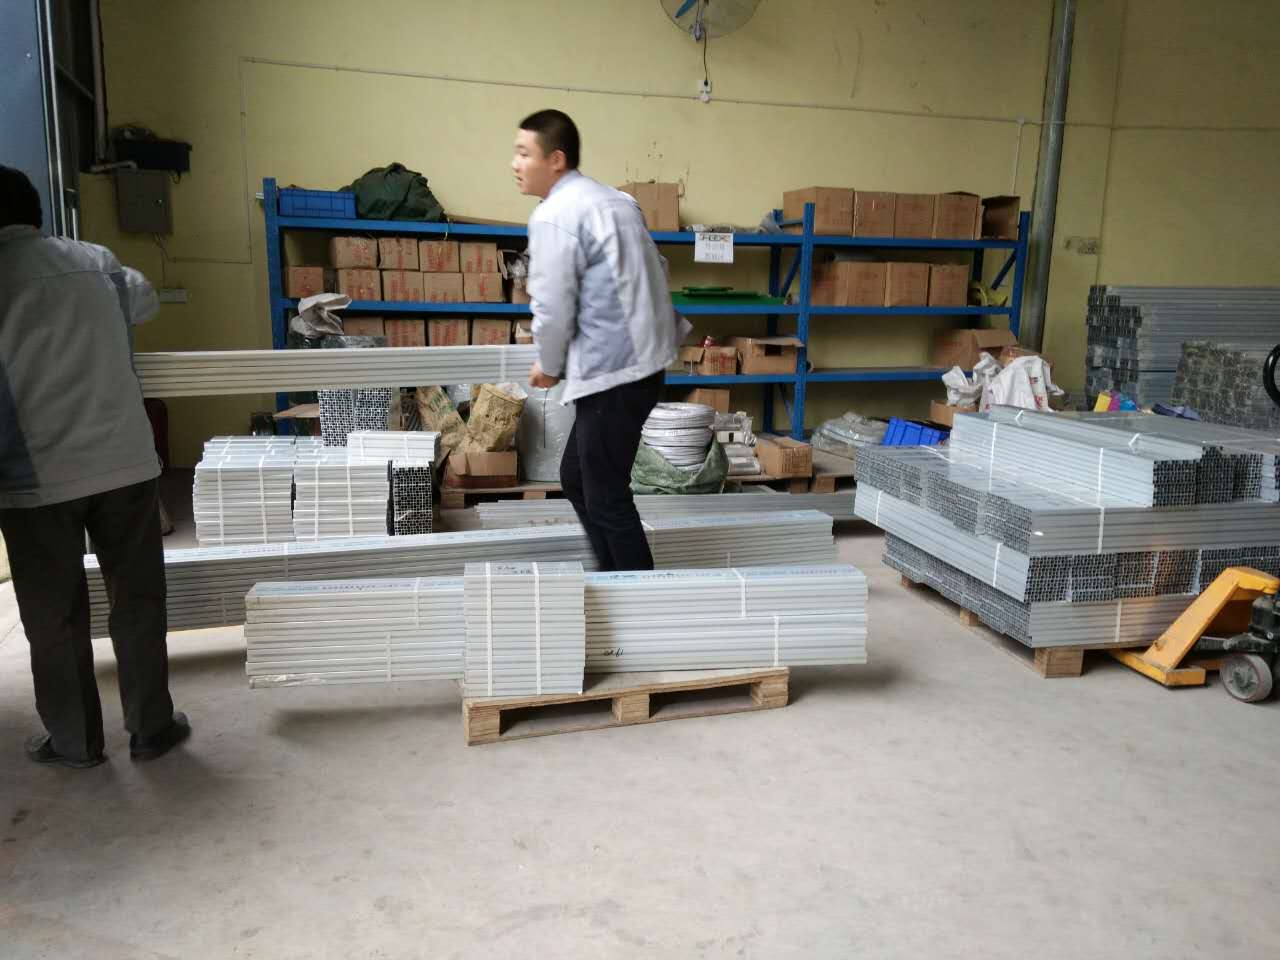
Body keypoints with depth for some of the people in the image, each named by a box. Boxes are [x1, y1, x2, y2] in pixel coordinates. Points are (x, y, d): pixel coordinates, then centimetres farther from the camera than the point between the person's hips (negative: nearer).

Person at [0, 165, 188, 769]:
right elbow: (145, 301, 25)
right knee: (138, 601, 12)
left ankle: (74, 742, 26)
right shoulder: (93, 260, 4)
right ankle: (151, 729, 23)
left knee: (54, 616, 12)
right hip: (126, 463, 2)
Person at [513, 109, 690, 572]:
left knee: (606, 498, 1)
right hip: (640, 360, 10)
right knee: (577, 477, 20)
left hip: (612, 373, -10)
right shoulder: (615, 199, 16)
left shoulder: (552, 217, -13)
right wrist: (672, 329, 24)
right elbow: (648, 277, 19)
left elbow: (553, 309, -14)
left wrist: (550, 366, 3)